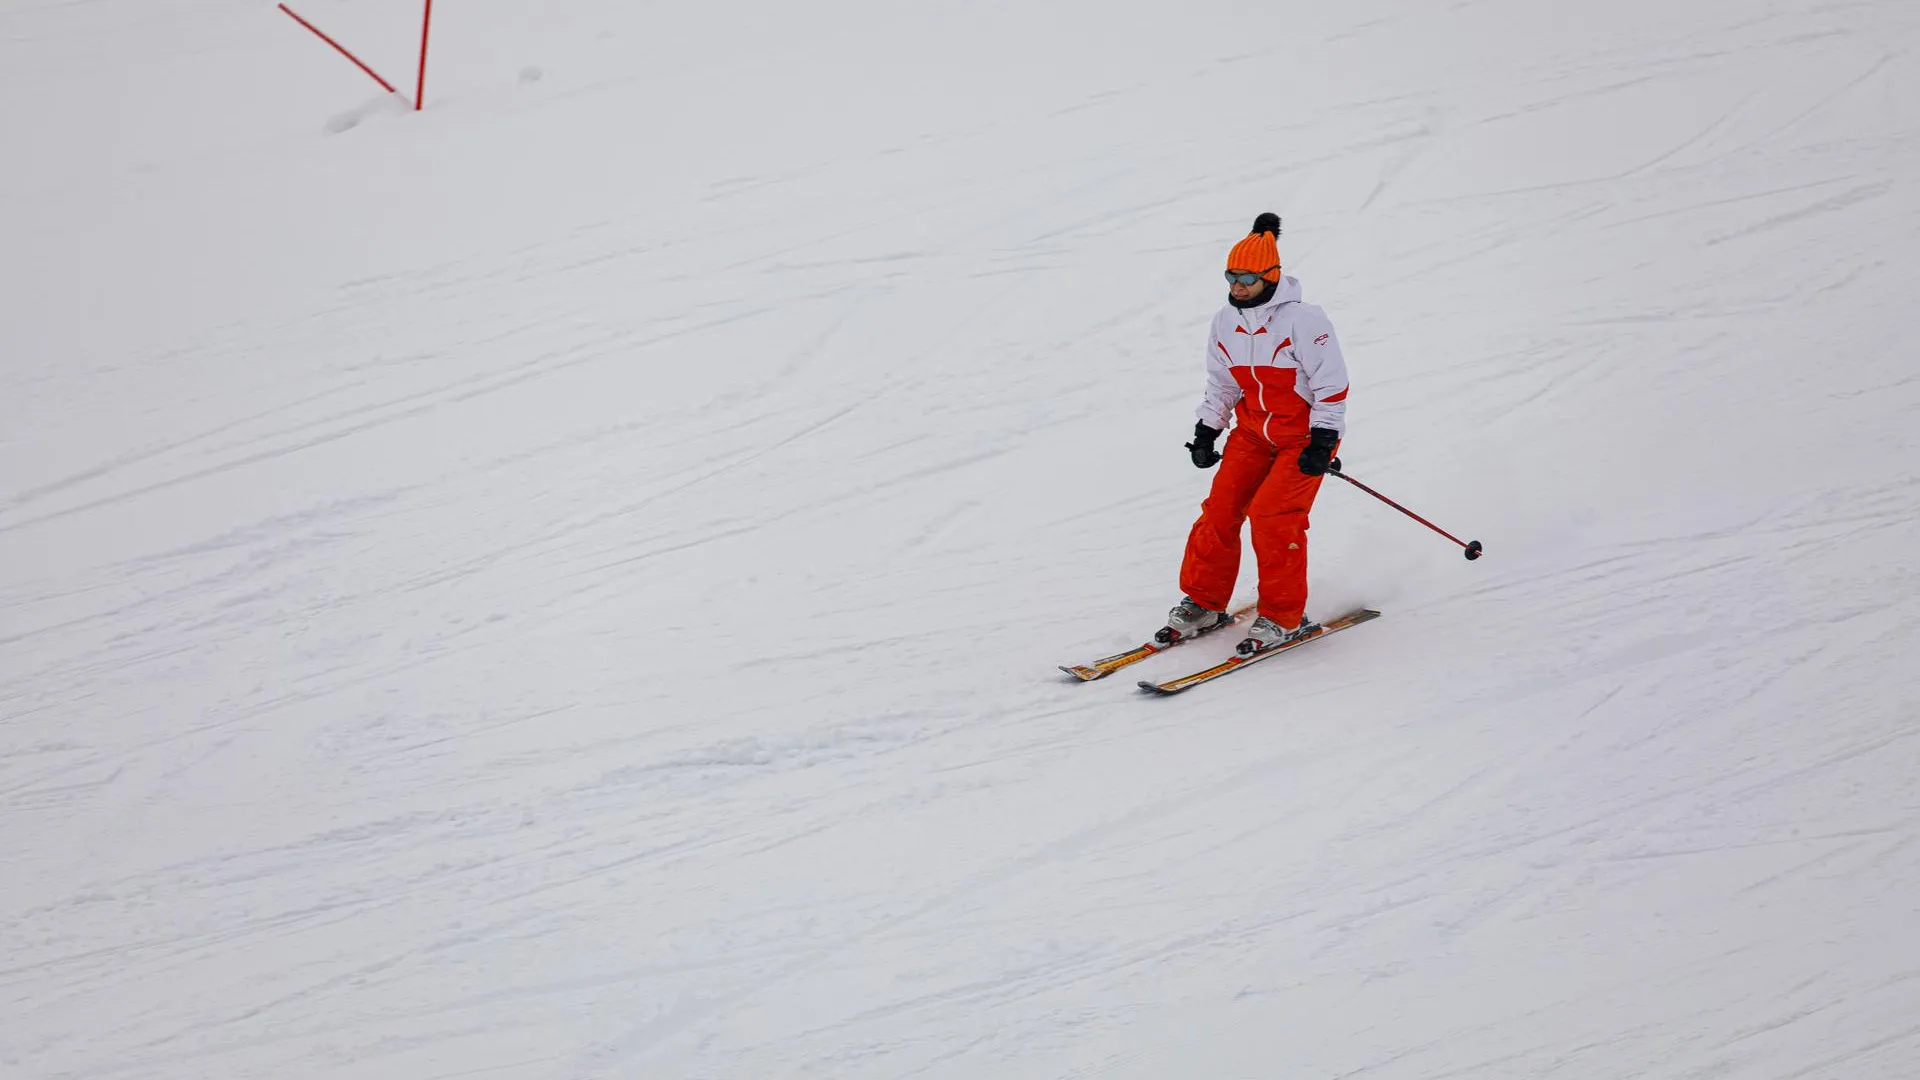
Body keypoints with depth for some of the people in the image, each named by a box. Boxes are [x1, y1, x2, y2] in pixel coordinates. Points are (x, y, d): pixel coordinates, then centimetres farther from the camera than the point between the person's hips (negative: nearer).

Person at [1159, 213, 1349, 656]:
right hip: (1253, 432, 6)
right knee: (1220, 509, -5)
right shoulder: (1225, 324, 2)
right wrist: (1206, 431, 10)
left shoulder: (1302, 320, -18)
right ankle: (1203, 604, 11)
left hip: (1305, 434, -6)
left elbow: (1332, 383, -16)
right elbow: (1220, 385, 16)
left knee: (1272, 513, -20)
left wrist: (1322, 442, -19)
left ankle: (1284, 617, -7)